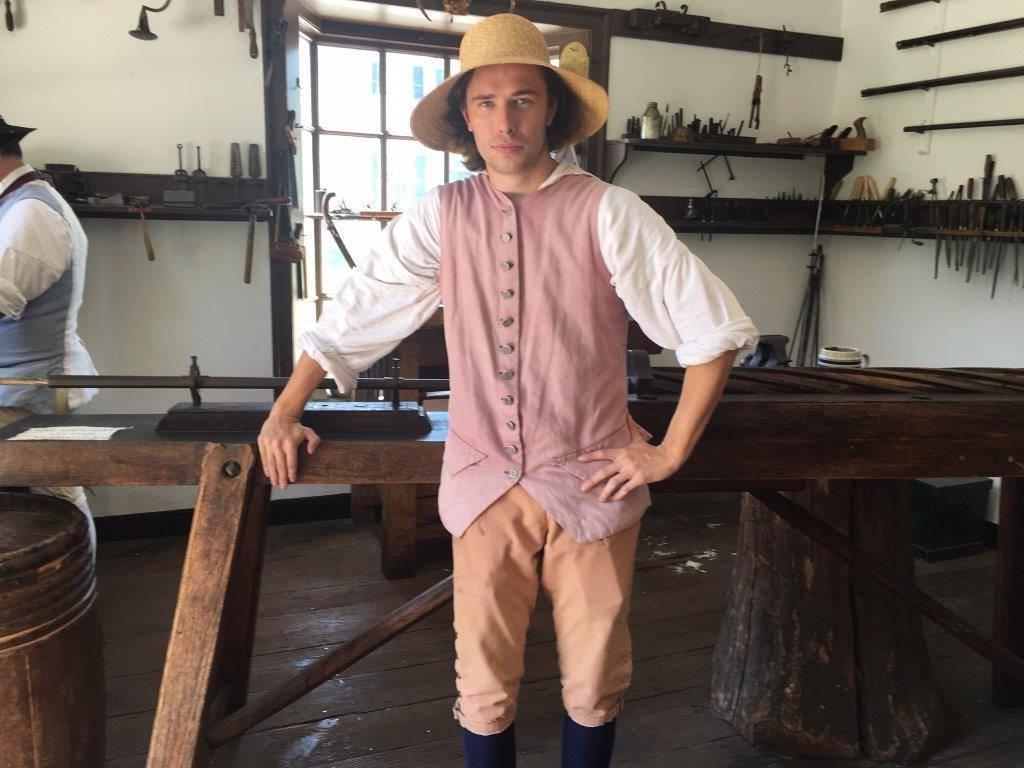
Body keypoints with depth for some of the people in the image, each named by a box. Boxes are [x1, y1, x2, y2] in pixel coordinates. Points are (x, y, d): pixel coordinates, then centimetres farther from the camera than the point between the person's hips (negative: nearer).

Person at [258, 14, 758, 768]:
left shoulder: (609, 213, -7)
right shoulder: (441, 216, 1)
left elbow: (713, 327, -7)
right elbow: (349, 316, 8)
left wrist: (671, 451, -8)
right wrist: (284, 415, 5)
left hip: (591, 486, -1)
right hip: (484, 485, 2)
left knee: (595, 684, 14)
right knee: (485, 686, 12)